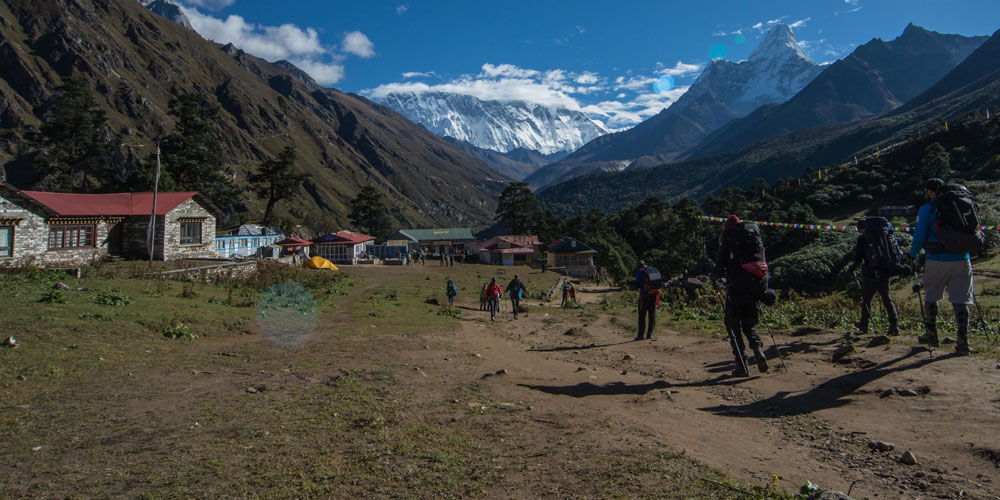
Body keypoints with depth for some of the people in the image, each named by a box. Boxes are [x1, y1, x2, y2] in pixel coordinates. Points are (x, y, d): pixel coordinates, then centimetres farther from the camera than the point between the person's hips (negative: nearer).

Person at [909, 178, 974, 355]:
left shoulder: (927, 209, -3)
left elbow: (920, 236, -6)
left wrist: (912, 254, 9)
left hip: (937, 260, -3)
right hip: (962, 259, 4)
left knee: (930, 297, 13)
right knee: (960, 300, 2)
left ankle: (931, 335, 21)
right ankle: (962, 341, -5)